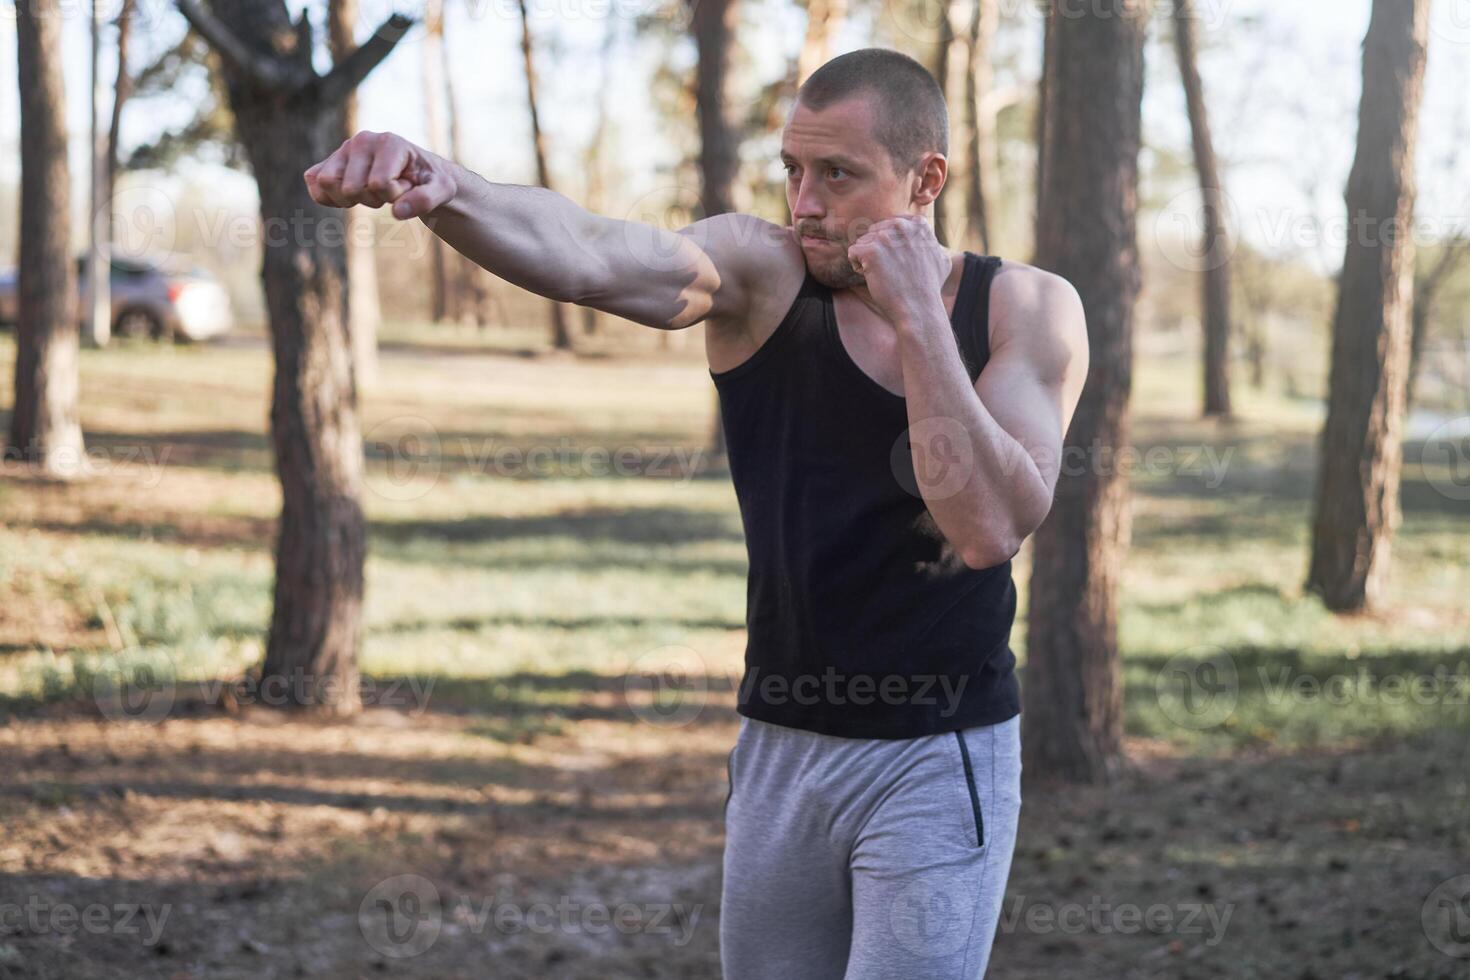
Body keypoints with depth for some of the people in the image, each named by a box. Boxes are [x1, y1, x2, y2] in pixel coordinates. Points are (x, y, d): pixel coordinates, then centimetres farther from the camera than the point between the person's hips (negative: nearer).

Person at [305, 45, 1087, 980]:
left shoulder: (1028, 310, -6)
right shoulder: (761, 276, -6)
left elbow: (989, 527, -21)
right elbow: (584, 254, -26)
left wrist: (917, 317, -23)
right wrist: (443, 186, -46)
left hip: (939, 761, -2)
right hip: (780, 750, 2)